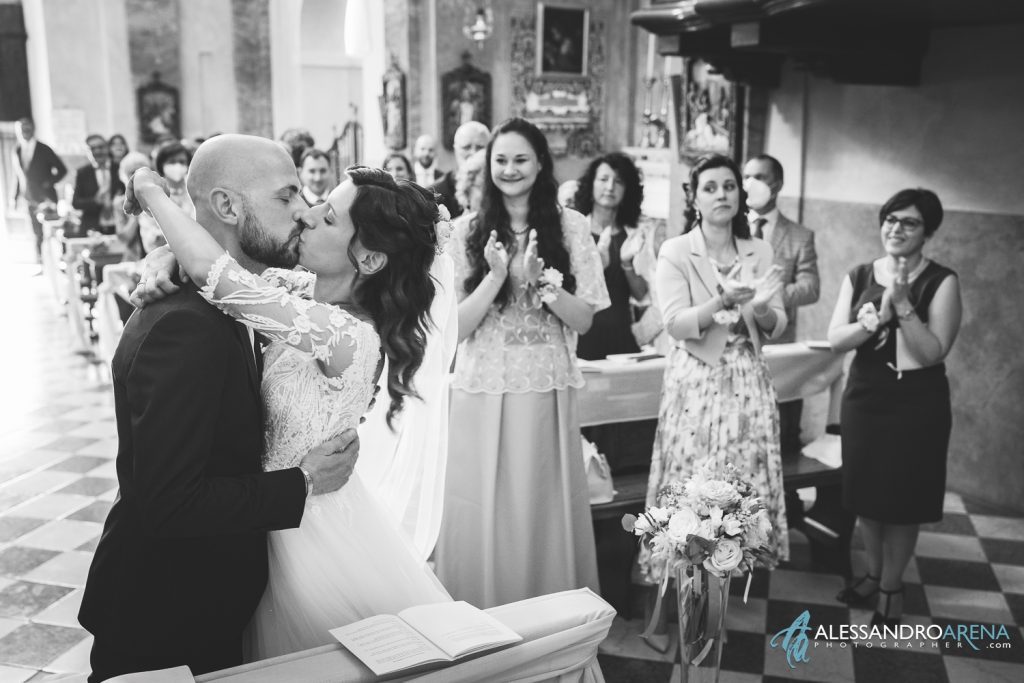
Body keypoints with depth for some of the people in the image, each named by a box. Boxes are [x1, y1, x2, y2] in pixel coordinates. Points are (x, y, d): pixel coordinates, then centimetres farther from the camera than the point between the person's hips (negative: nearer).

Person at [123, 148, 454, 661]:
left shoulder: (347, 334, -32)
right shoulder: (308, 291, -6)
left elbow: (214, 270, -36)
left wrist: (152, 193, -21)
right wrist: (167, 257, -12)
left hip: (313, 529, -8)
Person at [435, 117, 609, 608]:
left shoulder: (570, 227, 4)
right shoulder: (466, 231, 2)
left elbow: (584, 320, 1)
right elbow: (455, 326, -2)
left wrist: (544, 282, -16)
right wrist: (495, 276, -16)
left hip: (548, 394, 1)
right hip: (483, 393, 0)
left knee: (546, 514, 8)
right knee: (485, 517, 5)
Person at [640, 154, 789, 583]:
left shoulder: (760, 252, 9)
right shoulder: (675, 252, -3)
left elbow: (777, 326, 6)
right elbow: (675, 323, -12)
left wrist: (762, 310, -16)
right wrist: (723, 302, -26)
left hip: (748, 379, 4)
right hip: (696, 379, -3)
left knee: (748, 478, 4)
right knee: (691, 480, -3)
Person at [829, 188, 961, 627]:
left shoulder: (942, 282, -9)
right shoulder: (859, 276, 2)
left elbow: (934, 351, -16)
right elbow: (836, 339, -5)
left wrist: (904, 305, -25)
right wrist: (877, 316, -21)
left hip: (917, 403, -3)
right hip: (864, 397, 4)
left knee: (903, 499, 6)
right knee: (865, 494, 13)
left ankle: (892, 586, 25)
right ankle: (873, 573, 34)